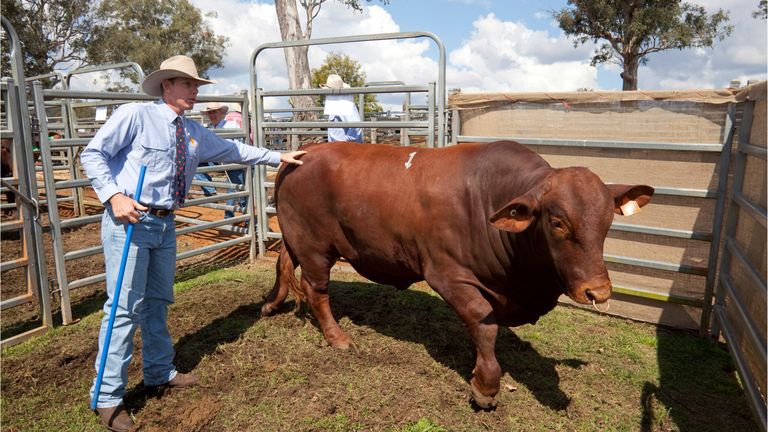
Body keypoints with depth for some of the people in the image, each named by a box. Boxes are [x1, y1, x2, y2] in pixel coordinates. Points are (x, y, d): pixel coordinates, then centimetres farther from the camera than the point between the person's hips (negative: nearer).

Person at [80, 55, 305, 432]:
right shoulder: (134, 115, -7)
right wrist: (114, 195, -22)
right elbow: (93, 154, -8)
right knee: (125, 306, -5)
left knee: (158, 301, 16)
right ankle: (107, 398, 7)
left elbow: (231, 150, 25)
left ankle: (159, 372, 33)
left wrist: (277, 157, 26)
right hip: (128, 220, -7)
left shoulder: (194, 132, 14)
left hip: (164, 224, 7)